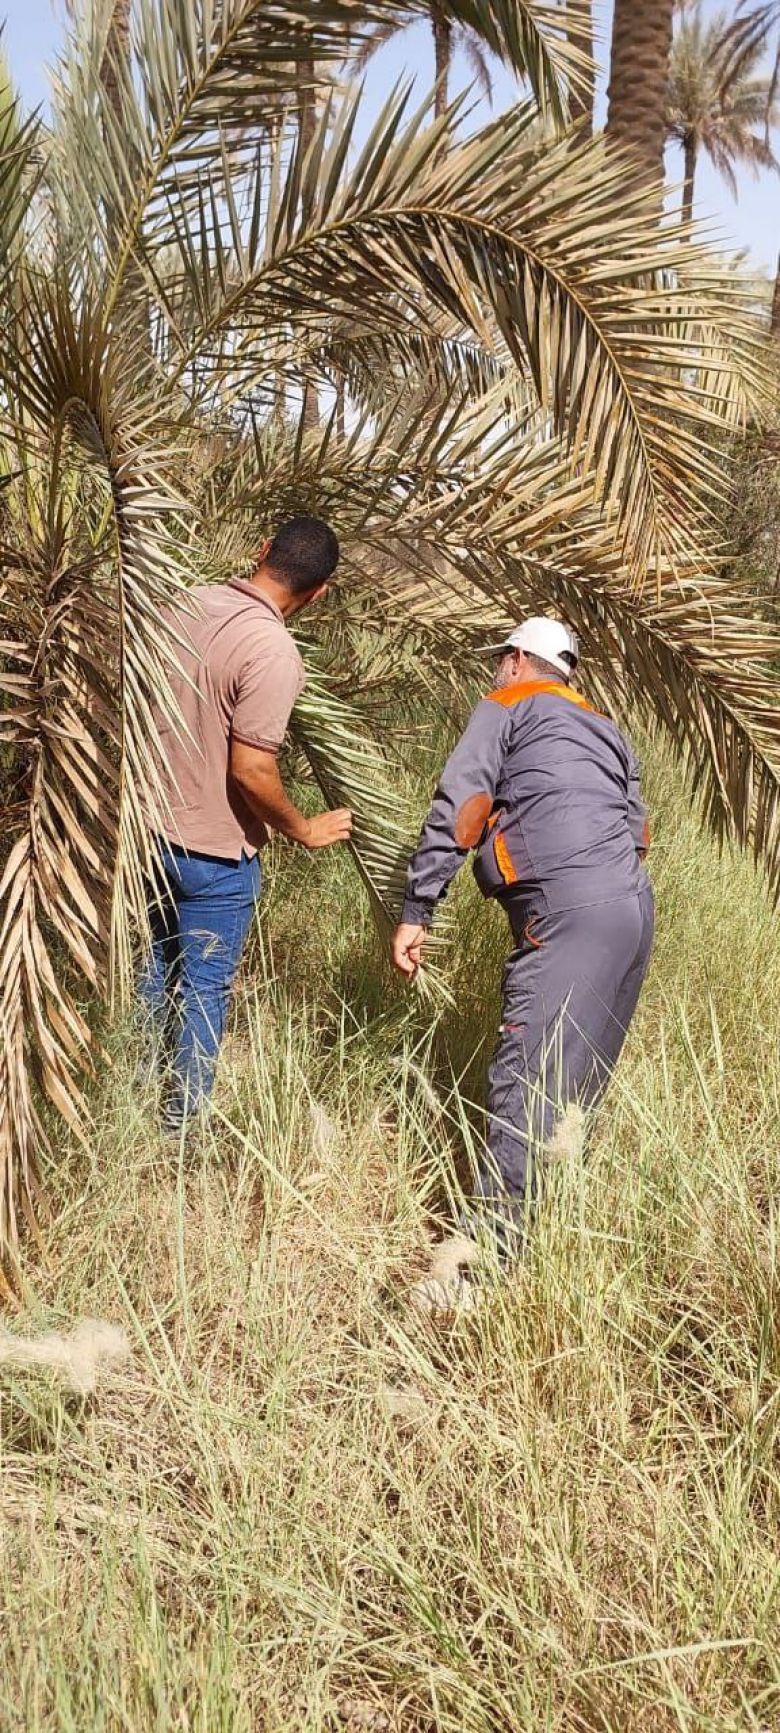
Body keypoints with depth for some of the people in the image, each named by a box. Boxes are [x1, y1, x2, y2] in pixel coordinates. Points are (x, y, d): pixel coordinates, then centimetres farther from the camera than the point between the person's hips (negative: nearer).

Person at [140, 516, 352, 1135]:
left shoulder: (188, 603, -1)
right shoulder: (273, 652, -24)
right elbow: (251, 770, -25)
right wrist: (304, 830, -9)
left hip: (154, 827, 7)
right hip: (213, 850, -7)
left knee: (158, 970, 23)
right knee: (205, 988, 10)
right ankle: (183, 1121, 23)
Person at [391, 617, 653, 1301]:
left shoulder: (506, 706, 9)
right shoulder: (605, 729, 29)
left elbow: (459, 808, -3)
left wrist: (416, 912, -4)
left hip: (569, 911, -8)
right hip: (636, 907, 8)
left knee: (524, 1084, -11)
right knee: (577, 1084, 14)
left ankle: (491, 1258, -12)